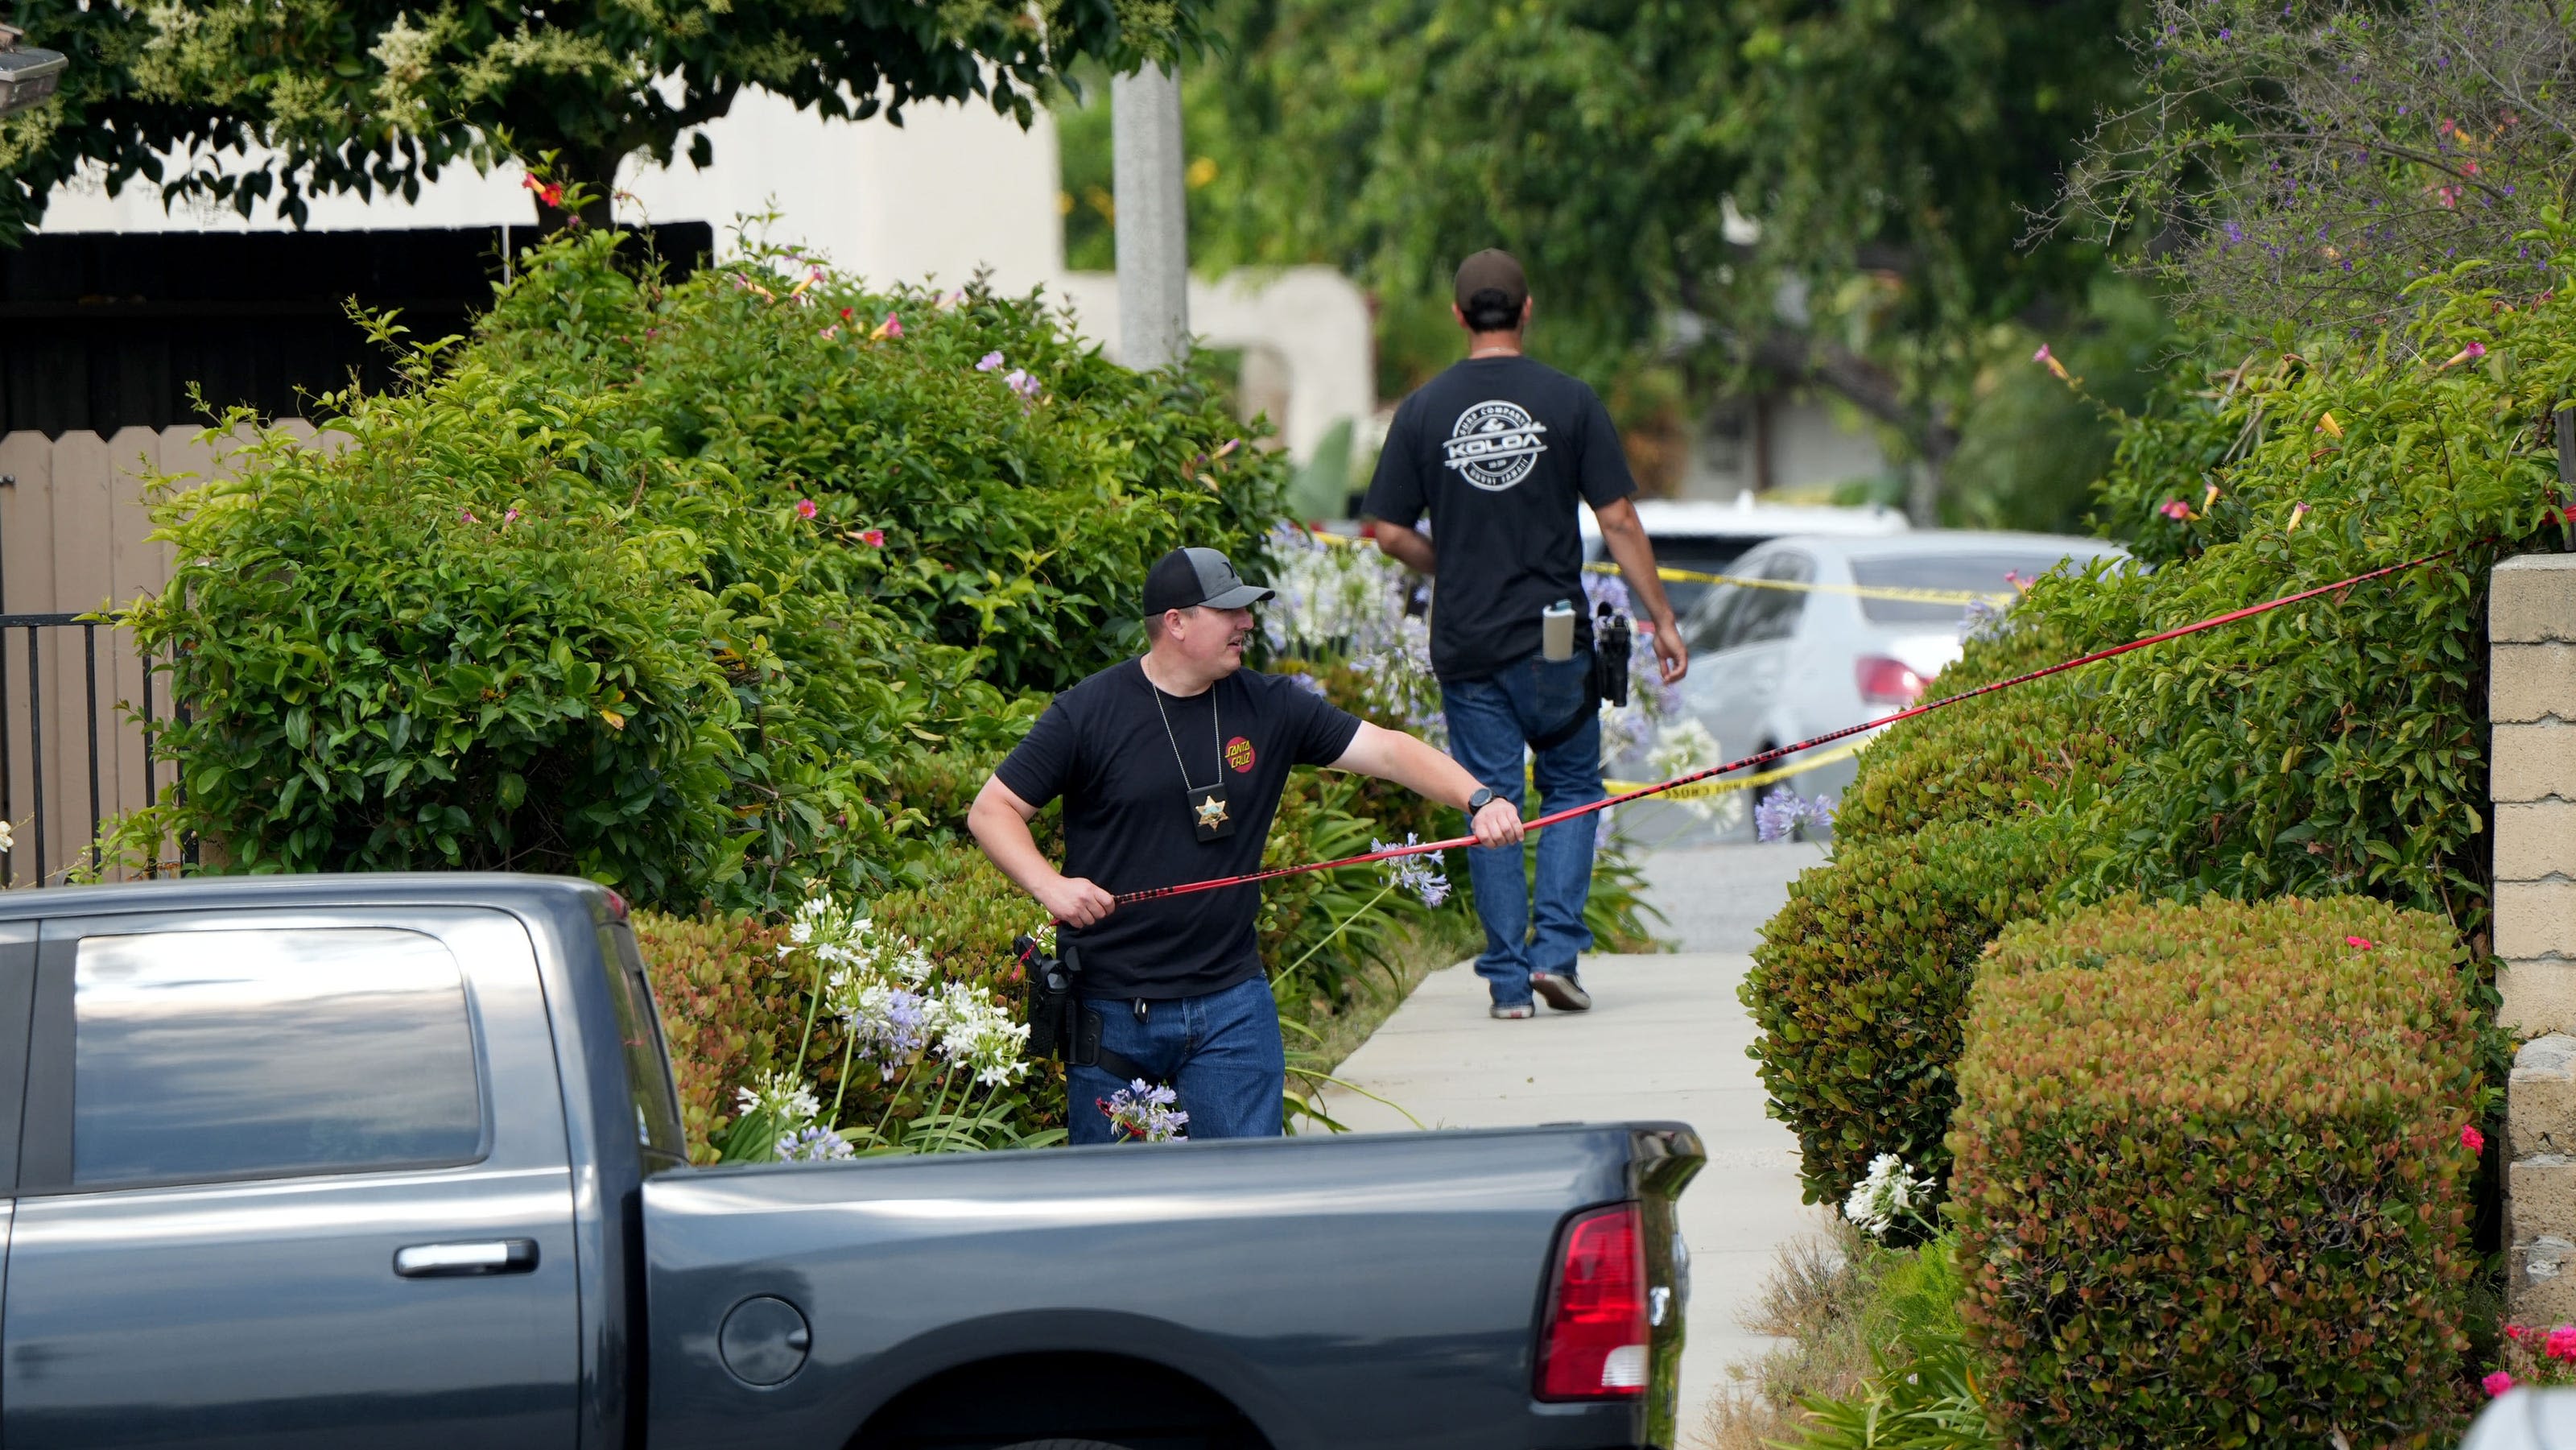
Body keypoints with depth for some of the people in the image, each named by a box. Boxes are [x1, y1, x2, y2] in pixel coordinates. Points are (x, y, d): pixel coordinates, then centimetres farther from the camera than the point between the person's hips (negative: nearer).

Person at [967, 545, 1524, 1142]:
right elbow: (992, 811, -2)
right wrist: (1050, 885, -19)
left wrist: (1478, 800, -15)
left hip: (1231, 1001, 3)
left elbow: (1386, 750, 0)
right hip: (1111, 1008, -3)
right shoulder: (1089, 712, -6)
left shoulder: (1269, 707, 3)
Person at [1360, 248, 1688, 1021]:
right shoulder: (1569, 401, -4)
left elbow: (1388, 531, 1)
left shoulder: (1425, 409, 0)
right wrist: (1661, 619, 2)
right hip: (1554, 637, -1)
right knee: (1572, 786, 14)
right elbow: (1618, 521, -5)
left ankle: (1509, 977, 4)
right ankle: (1556, 949, 0)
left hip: (1466, 644, 1)